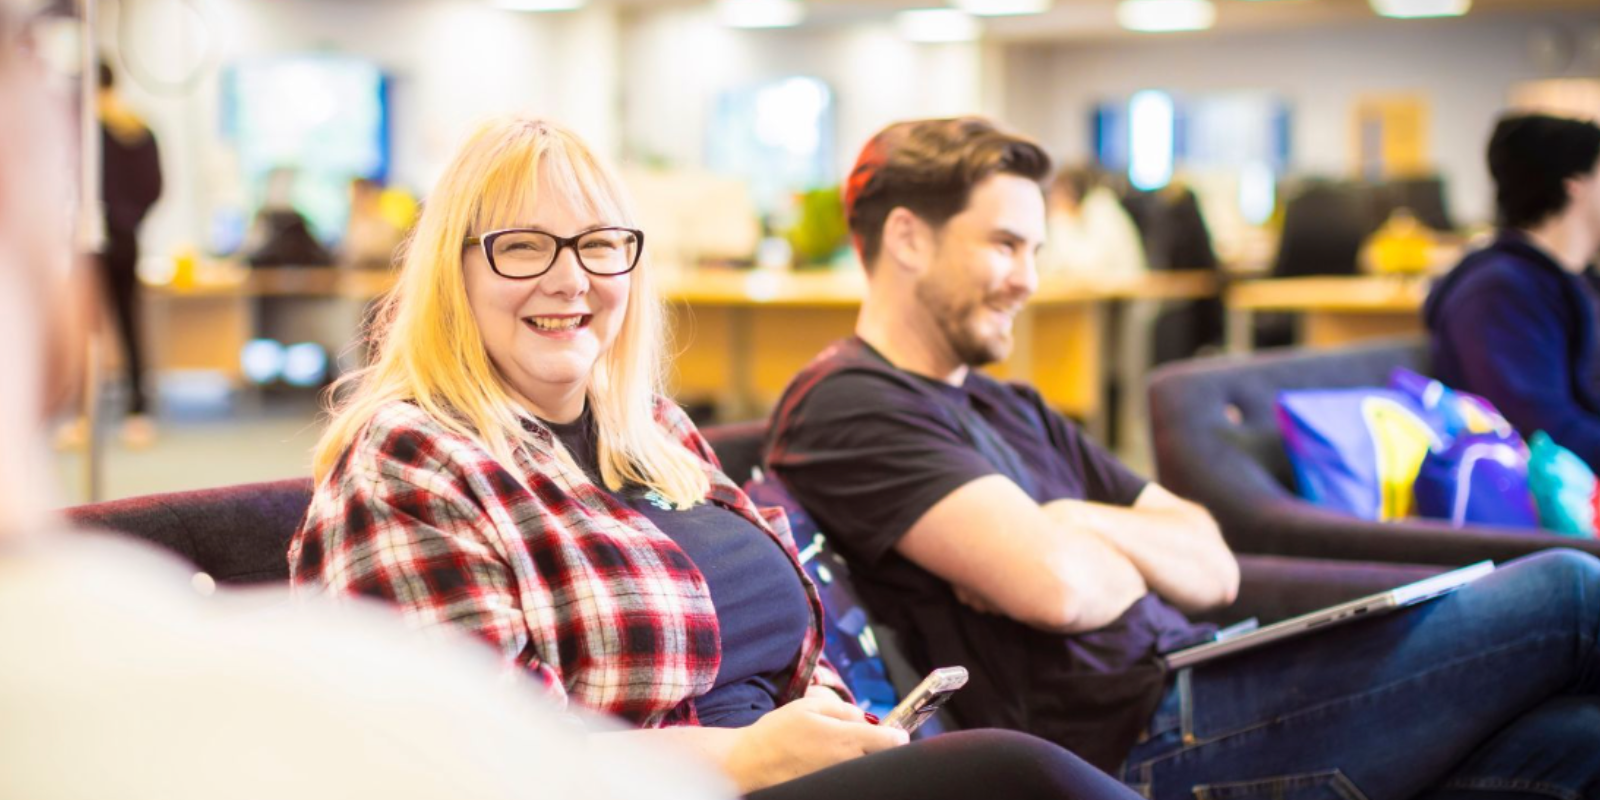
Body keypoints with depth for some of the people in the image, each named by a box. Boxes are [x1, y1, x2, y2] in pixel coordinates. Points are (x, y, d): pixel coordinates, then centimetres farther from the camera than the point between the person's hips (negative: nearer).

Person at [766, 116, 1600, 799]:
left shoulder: (1013, 410, 22)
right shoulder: (848, 406, -7)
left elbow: (1212, 568, 16)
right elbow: (1059, 587, -21)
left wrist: (1095, 528, -5)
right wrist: (1130, 559, 2)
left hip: (1181, 698, 9)